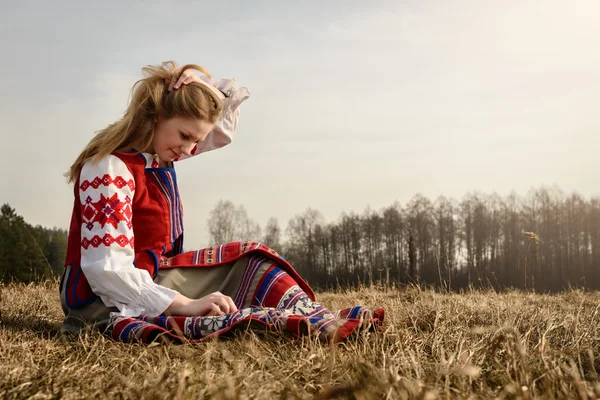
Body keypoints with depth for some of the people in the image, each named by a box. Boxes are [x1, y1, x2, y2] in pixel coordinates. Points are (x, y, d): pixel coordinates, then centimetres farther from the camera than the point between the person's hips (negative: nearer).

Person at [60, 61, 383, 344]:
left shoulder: (158, 148, 5)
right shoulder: (110, 167, -23)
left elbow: (229, 108, 16)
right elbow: (107, 268, -30)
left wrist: (199, 82, -7)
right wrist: (184, 305, -37)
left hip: (150, 277, 9)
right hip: (105, 298, -9)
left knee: (246, 258, -2)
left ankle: (316, 320, -19)